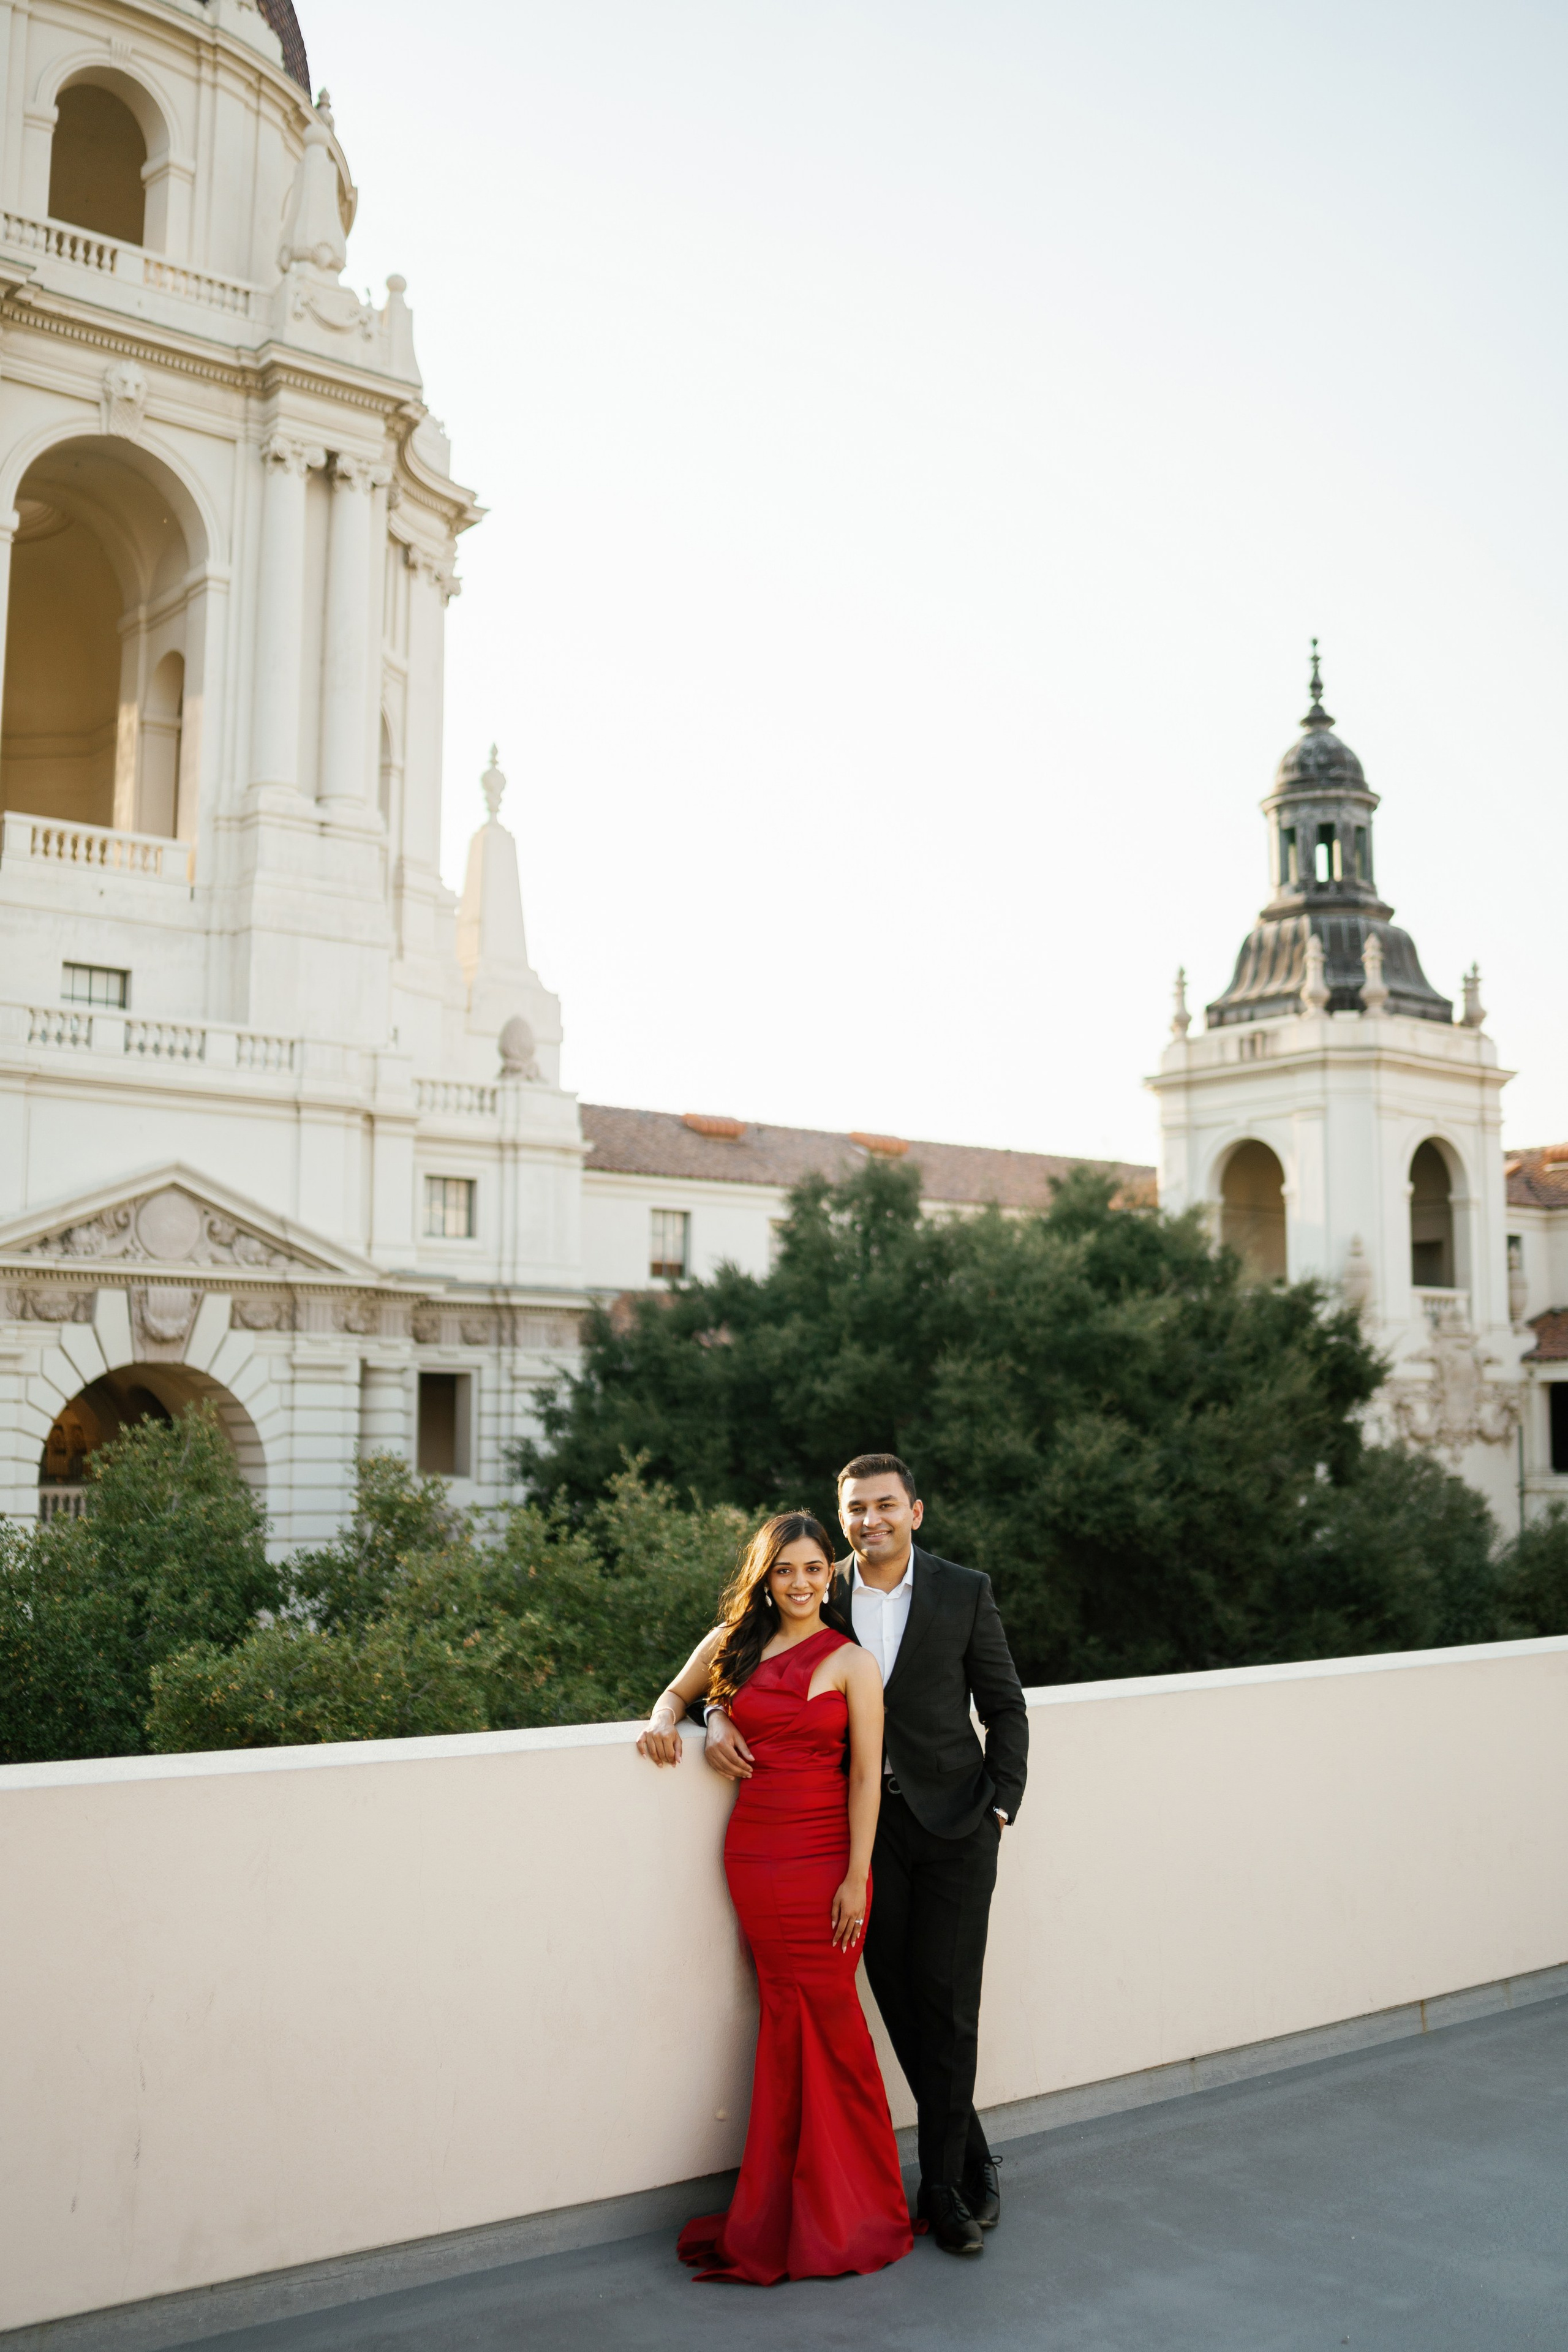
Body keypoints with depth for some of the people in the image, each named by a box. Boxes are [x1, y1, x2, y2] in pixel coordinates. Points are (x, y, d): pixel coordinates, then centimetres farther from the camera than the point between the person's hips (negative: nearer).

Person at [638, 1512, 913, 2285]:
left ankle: (846, 2214, 18)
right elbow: (677, 1692, 23)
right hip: (753, 1852, 3)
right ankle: (783, 2219, 20)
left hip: (823, 1857, -3)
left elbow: (866, 1778, -6)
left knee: (827, 2020, 1)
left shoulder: (852, 1663, -4)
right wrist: (664, 1721, -1)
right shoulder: (731, 1643, 6)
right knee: (785, 2018, 8)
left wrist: (856, 1879, -11)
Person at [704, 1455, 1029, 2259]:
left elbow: (1005, 1707, 4)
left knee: (947, 2004, -4)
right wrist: (718, 1720, -11)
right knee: (902, 2005, 7)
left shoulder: (964, 1592, -2)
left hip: (954, 1825, -2)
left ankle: (941, 2184, 12)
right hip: (865, 1827, 2)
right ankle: (972, 2167, 24)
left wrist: (999, 1806, -4)